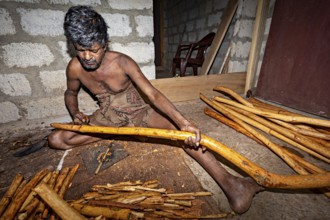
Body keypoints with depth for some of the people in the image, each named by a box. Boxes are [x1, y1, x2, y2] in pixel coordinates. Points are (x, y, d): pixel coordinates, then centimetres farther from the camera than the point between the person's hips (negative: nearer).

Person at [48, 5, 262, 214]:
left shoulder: (122, 62, -20)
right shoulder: (74, 67, -8)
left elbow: (153, 94, -30)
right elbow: (70, 92, 14)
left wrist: (184, 123, -44)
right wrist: (75, 113, -10)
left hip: (137, 112, -4)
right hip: (107, 117, 5)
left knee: (179, 129, -30)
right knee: (56, 139, -9)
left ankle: (227, 180, -32)